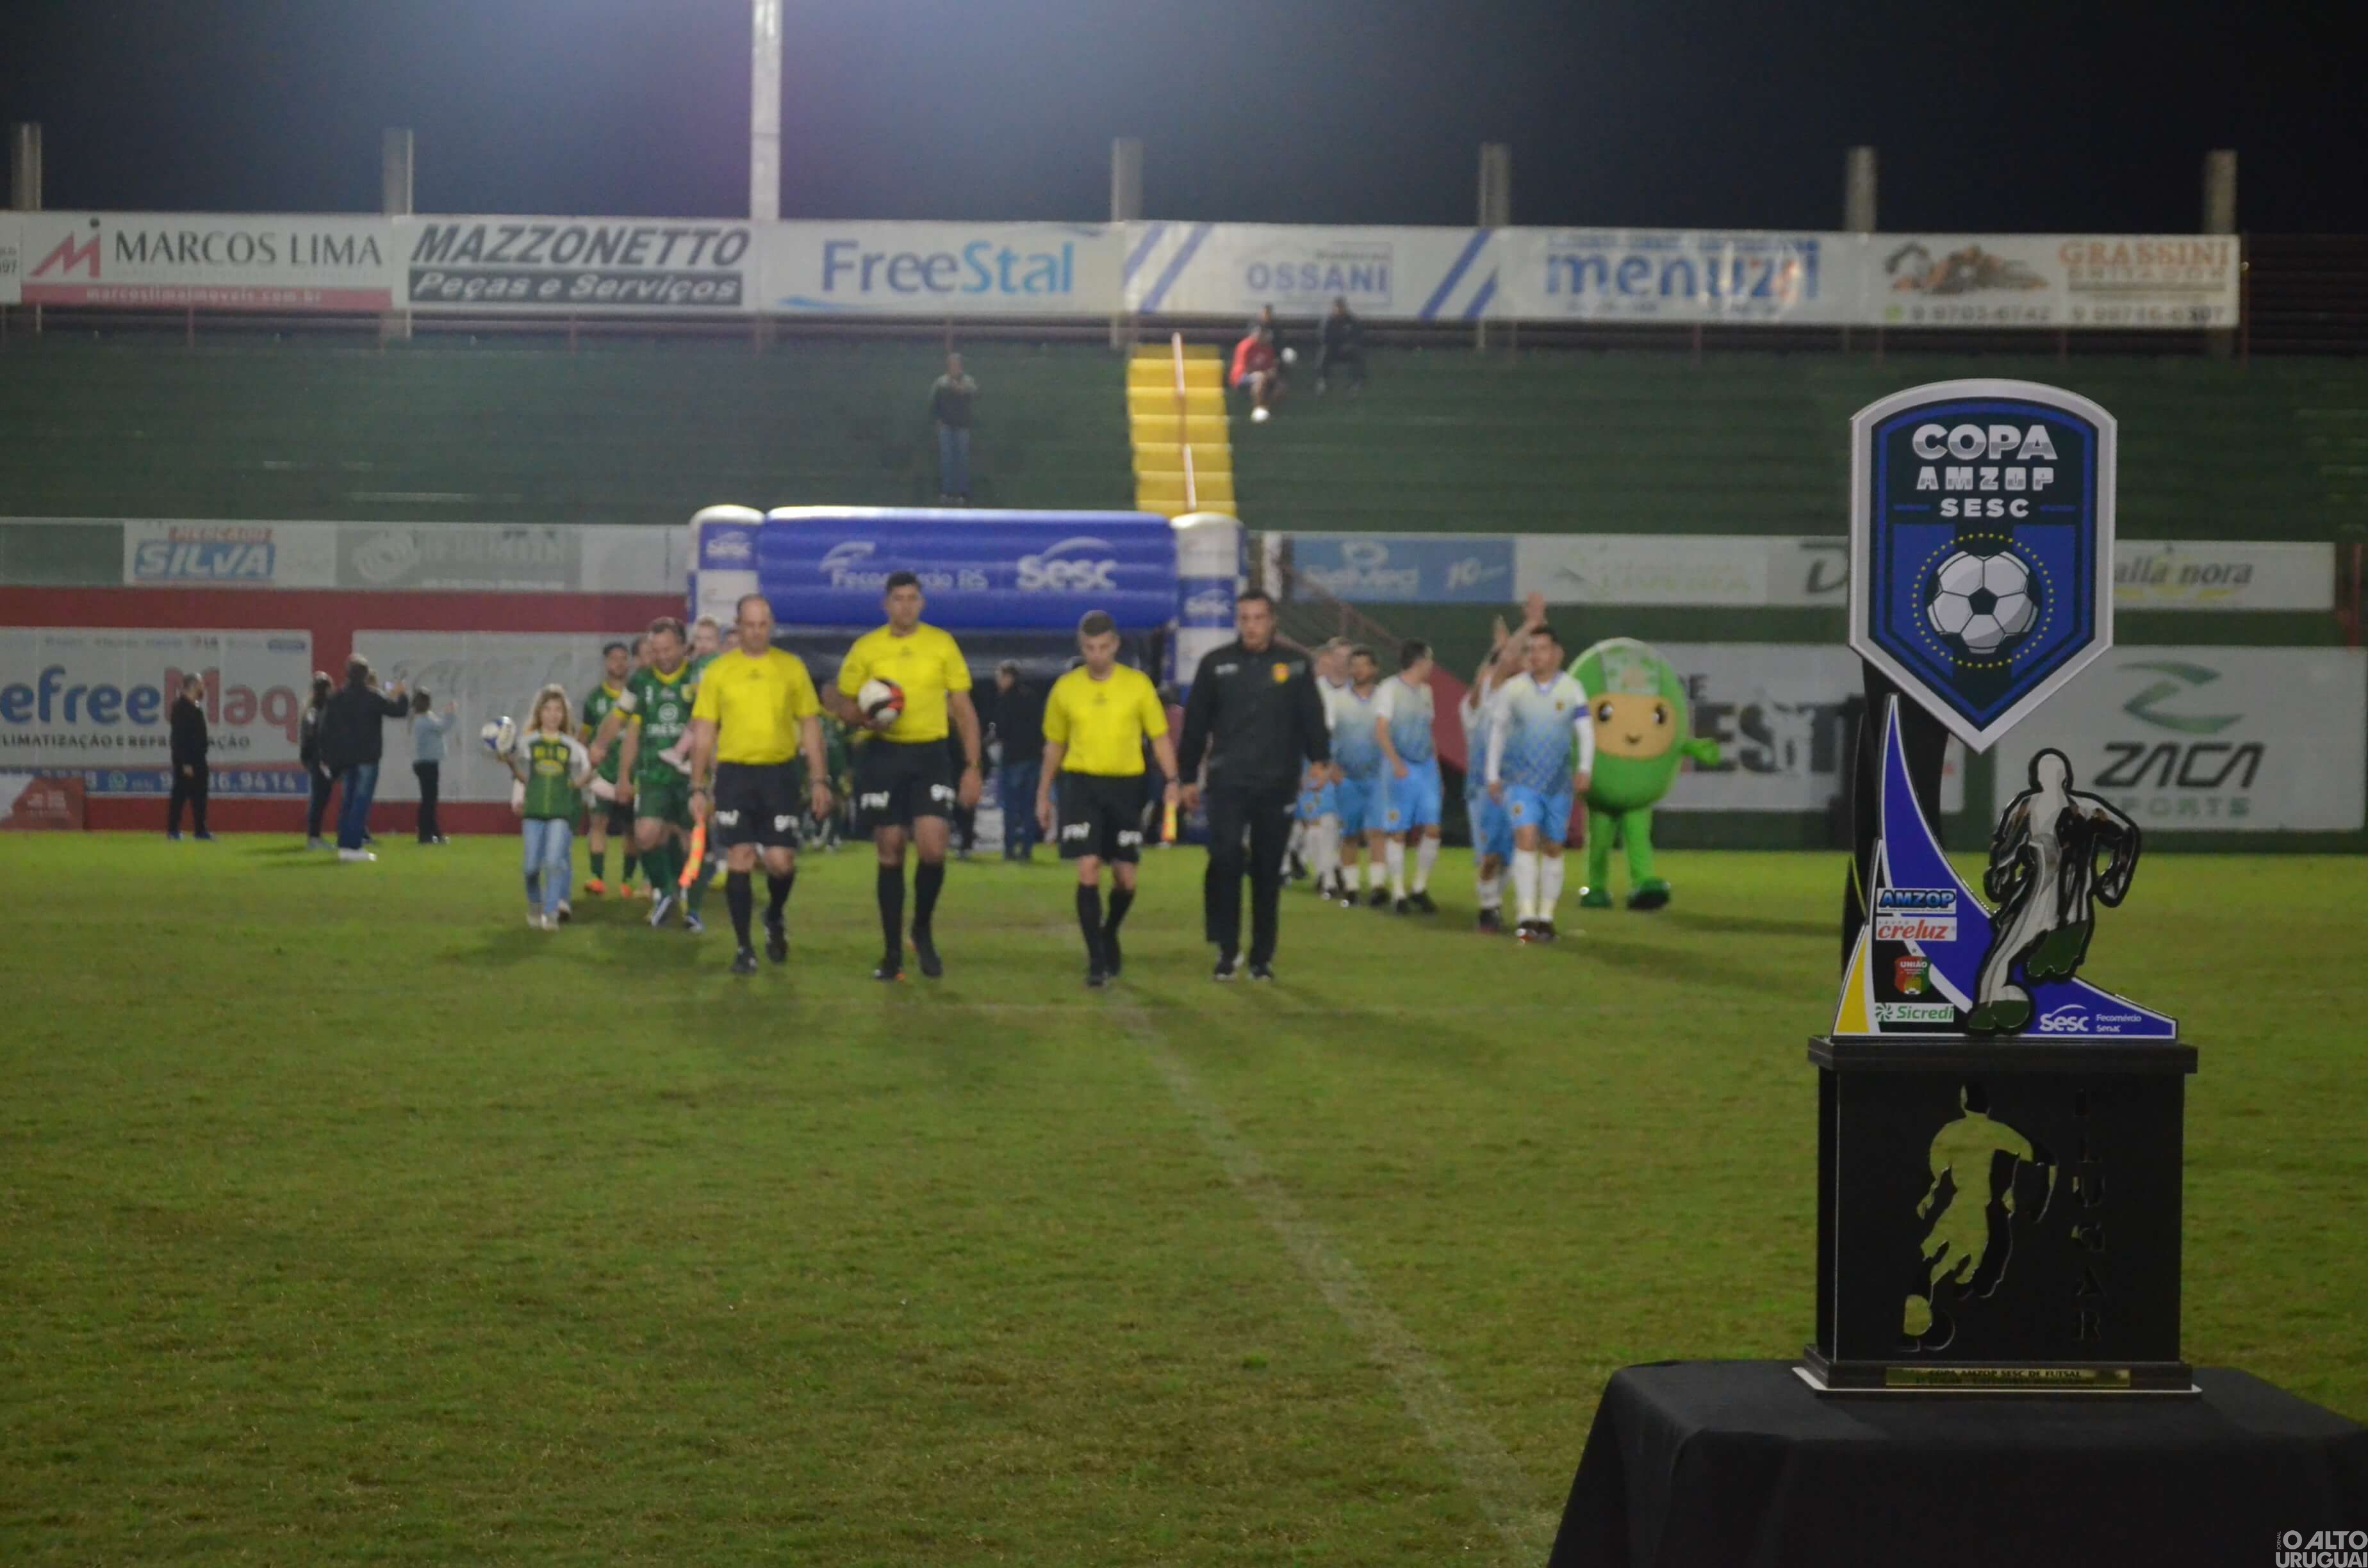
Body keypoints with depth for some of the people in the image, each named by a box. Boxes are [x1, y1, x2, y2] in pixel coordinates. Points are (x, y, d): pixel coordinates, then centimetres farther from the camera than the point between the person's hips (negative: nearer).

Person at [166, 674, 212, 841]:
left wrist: (204, 761, 16)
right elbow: (179, 737, -18)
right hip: (185, 760, -9)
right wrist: (185, 763, -21)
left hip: (198, 758, 9)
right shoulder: (181, 707, -13)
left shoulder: (197, 706, 14)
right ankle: (173, 830, 0)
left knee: (199, 796, 8)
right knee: (180, 795, -5)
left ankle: (201, 831, 10)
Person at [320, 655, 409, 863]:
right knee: (361, 801, -5)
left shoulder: (337, 698, 7)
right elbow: (399, 711, -8)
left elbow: (326, 729, 6)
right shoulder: (373, 696, -9)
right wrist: (398, 695, 12)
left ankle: (344, 846, 11)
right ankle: (353, 846, -12)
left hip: (344, 758, 5)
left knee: (346, 801, 13)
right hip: (367, 757, -5)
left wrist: (326, 757, 10)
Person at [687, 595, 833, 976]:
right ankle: (744, 948, 5)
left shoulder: (791, 667, 5)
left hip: (779, 774, 0)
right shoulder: (718, 672, 4)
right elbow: (703, 734, 6)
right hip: (734, 774, 0)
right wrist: (698, 788, 1)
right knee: (739, 860, -4)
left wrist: (818, 780, 1)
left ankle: (775, 918, 27)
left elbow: (810, 726, 8)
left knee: (781, 862, -4)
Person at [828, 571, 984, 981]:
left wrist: (972, 768, 0)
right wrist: (866, 719, -14)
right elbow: (844, 704, 9)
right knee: (890, 854, 3)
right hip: (883, 755, 0)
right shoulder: (865, 648, 2)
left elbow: (964, 710, 6)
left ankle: (923, 931, 11)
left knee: (932, 848, -14)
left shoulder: (943, 644, 3)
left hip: (930, 755, 0)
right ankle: (892, 953, 11)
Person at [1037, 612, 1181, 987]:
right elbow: (1054, 744, 14)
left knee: (1125, 878, 4)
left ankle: (1109, 935, 34)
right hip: (1082, 786, 0)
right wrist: (1044, 794, 14)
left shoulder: (1138, 684, 0)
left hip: (1126, 786, 0)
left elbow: (1160, 737, 4)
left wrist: (1172, 781, -8)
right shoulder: (1065, 688, 3)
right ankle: (1096, 959, -5)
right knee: (1088, 871, -12)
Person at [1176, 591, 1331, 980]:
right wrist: (1187, 778, 7)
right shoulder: (1215, 664, 5)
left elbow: (1311, 717, 2)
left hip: (1278, 785, 1)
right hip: (1228, 783, -1)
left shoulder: (1296, 664, 5)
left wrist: (1318, 759, -14)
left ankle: (1262, 957, 14)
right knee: (1224, 859, -15)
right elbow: (1195, 725, 8)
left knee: (1268, 871, 5)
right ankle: (1227, 948, -3)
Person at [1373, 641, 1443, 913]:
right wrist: (1396, 763, -22)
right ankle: (1398, 893, 4)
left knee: (1431, 828, -2)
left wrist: (1435, 763, 15)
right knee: (1398, 832, -1)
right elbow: (1381, 730, -13)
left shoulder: (1425, 691, 14)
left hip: (1427, 766, 6)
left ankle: (1420, 889, 9)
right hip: (1401, 768, -6)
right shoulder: (1390, 689, -7)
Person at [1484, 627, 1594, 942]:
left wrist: (1585, 768, -21)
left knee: (1553, 849, 8)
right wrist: (1493, 776, 7)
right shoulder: (1513, 689, -2)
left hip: (1559, 783, 2)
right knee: (1526, 840, -17)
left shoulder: (1572, 688, -2)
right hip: (1521, 781, -2)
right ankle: (1526, 918, -19)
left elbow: (1586, 731, -6)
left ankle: (1546, 918, 19)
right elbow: (1497, 731, 7)